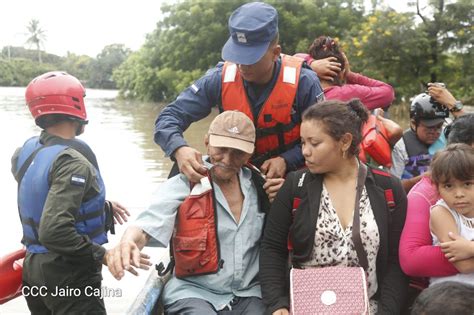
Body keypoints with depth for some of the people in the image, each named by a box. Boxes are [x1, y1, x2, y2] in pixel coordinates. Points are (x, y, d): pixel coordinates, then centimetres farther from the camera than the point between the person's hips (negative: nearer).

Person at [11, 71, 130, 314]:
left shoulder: (26, 151, 3)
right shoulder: (74, 162, -23)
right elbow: (54, 231, -31)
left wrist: (102, 207, 15)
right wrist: (104, 254, -24)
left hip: (33, 266, 9)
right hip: (68, 277, -9)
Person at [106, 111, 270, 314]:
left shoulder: (258, 186, 6)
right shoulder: (183, 185, -6)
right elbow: (147, 226, -19)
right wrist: (128, 243, -41)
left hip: (249, 294, 3)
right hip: (193, 292, -3)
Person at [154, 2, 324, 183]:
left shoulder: (303, 83, -19)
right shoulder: (219, 79, -15)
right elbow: (168, 117, -12)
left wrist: (287, 160, -22)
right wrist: (179, 149, -33)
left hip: (291, 177, -1)